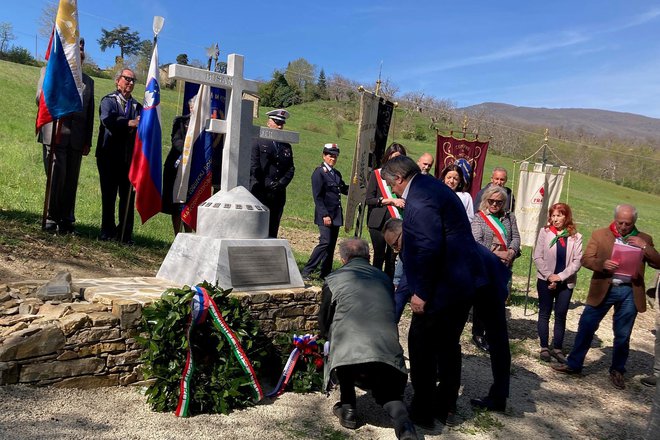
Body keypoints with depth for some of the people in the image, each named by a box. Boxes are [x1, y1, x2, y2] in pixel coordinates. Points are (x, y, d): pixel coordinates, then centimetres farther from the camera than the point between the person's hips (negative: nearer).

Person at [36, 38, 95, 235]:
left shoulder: (88, 81, 20)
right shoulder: (49, 71, 12)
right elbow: (40, 98, 0)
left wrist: (87, 142, 10)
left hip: (76, 140, 3)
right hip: (54, 135, -3)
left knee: (71, 181, 4)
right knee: (56, 178, -9)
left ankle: (67, 221, 9)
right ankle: (51, 220, -1)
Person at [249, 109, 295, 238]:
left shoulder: (286, 146, 17)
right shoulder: (258, 142, 2)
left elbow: (291, 168, 13)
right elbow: (253, 167, -6)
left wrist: (282, 183, -4)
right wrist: (267, 185, -11)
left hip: (279, 195, 5)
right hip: (261, 193, -5)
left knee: (273, 231, 6)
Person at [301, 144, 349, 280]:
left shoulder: (336, 173, 17)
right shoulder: (319, 172, -7)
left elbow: (344, 190, 19)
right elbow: (317, 196, -13)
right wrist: (325, 215, -18)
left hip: (336, 215, 8)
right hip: (325, 215, -8)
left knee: (331, 245, 7)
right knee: (325, 242, -15)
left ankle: (325, 274, 14)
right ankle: (306, 272, -9)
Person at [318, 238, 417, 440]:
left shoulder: (333, 279, 12)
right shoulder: (385, 278, 21)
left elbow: (324, 321, 21)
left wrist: (330, 337, 44)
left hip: (350, 352, -2)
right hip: (388, 352, 3)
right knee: (389, 393, 26)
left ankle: (348, 408, 30)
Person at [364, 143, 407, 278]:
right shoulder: (376, 174, 2)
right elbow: (368, 199, -4)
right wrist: (391, 200, -11)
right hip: (379, 221, -2)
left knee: (391, 258, 6)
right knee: (379, 256, 4)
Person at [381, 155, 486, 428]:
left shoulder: (419, 198, -19)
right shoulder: (431, 187, 14)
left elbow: (429, 247, -25)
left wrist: (421, 292, -19)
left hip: (443, 287, -10)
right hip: (465, 282, 10)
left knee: (421, 346, 4)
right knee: (448, 344, 20)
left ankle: (422, 413, 17)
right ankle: (446, 408, 33)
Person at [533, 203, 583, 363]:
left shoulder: (576, 237, -2)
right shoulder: (544, 232, -4)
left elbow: (577, 261, -5)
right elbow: (537, 257, -5)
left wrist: (560, 277, -13)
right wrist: (549, 275, -13)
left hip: (566, 282, 1)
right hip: (545, 280, -1)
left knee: (561, 315, 7)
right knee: (545, 313, 6)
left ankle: (558, 348, 16)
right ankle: (544, 347, 14)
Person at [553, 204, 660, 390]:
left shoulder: (644, 239, 7)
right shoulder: (599, 235, 2)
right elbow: (586, 259, -1)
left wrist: (644, 246, -13)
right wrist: (602, 264, -20)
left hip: (630, 292, 1)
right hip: (604, 289, -1)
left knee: (623, 335, 11)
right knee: (586, 327, 2)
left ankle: (617, 371, 29)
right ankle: (573, 364, 16)